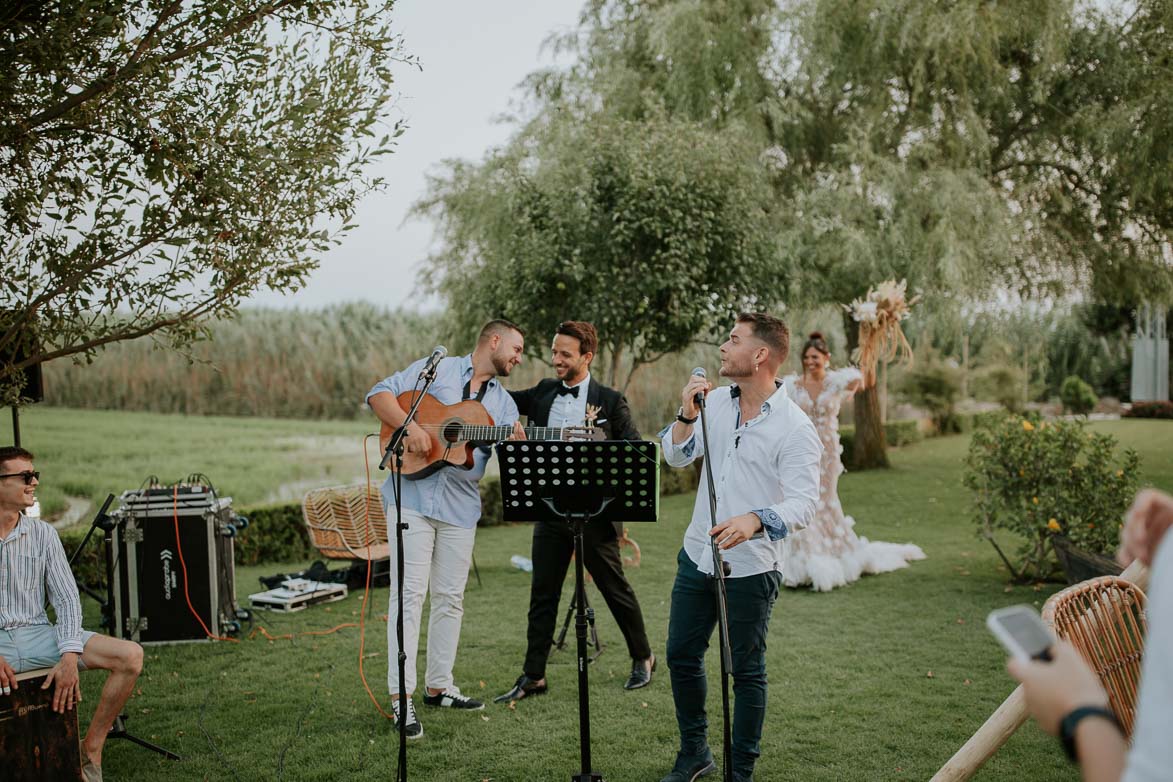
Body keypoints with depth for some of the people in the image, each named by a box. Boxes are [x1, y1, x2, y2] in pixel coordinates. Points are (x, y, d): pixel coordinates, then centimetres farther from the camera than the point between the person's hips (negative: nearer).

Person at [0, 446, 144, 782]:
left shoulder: (42, 534, 6)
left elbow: (66, 598, 3)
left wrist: (69, 656, -13)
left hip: (37, 634, 4)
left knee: (131, 655, -15)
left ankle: (90, 750, -1)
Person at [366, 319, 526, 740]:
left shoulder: (503, 403, 16)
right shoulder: (436, 369, 3)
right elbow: (379, 394, -4)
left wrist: (519, 443, -18)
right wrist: (410, 425, -19)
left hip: (461, 505, 6)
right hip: (413, 496, -5)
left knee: (450, 596, 10)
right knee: (409, 594, -7)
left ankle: (439, 685, 24)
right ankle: (401, 697, -2)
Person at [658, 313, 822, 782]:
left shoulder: (795, 428, -14)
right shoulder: (715, 401, 5)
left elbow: (802, 504, -22)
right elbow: (677, 457, 4)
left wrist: (755, 520, -41)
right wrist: (687, 415, -13)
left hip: (751, 568, -6)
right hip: (697, 554, 6)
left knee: (746, 671, 7)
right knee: (681, 656, 15)